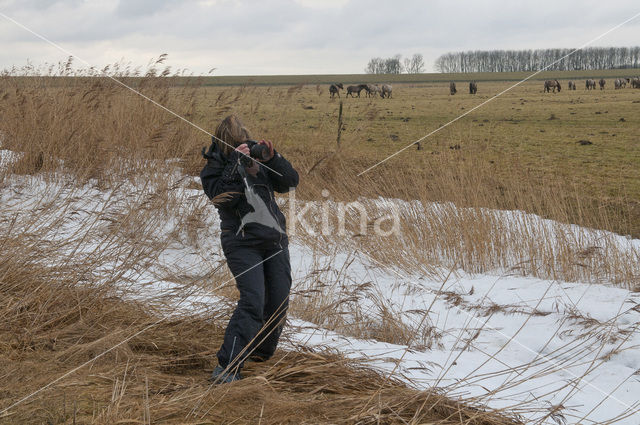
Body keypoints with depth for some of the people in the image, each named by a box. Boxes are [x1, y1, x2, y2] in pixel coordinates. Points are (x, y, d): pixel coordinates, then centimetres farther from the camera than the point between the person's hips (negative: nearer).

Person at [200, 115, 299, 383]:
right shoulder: (214, 168, -3)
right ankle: (227, 367, -19)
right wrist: (236, 163, -24)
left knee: (279, 301, 6)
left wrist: (273, 158, -11)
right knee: (253, 301, -20)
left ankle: (261, 353, 30)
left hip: (276, 240, 5)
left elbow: (290, 183, 3)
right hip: (242, 245, -5)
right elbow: (221, 195, -22)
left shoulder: (259, 161, 8)